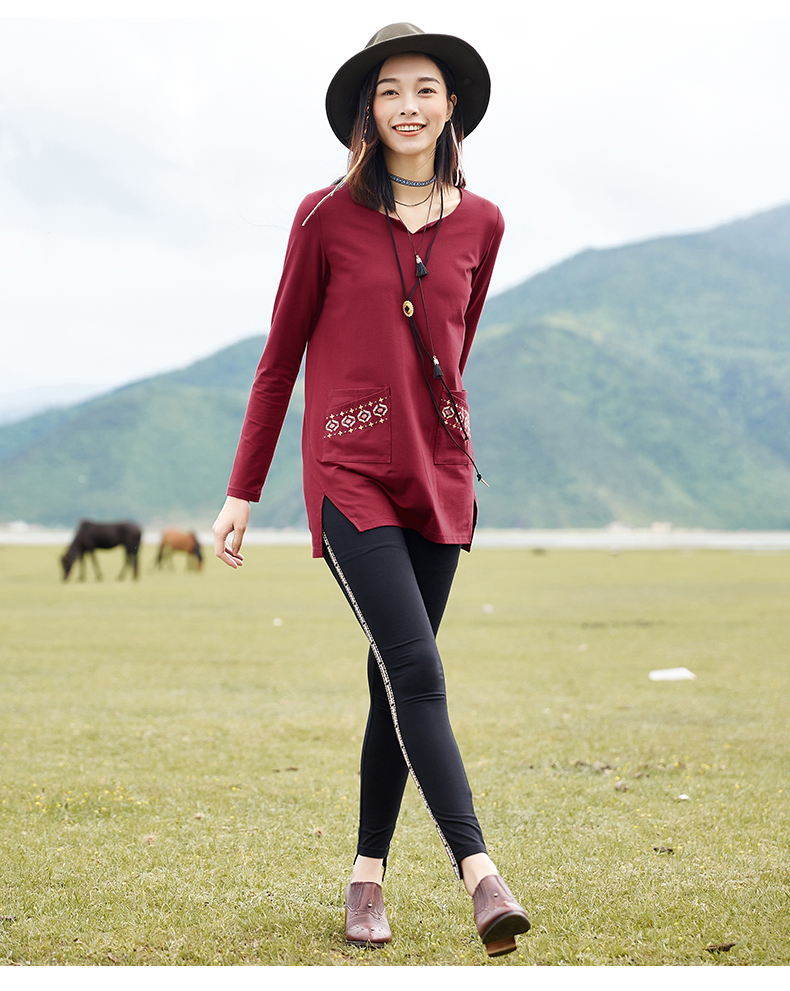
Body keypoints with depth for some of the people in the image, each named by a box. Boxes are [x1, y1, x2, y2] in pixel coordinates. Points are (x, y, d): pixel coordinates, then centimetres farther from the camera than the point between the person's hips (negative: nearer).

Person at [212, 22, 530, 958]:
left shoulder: (480, 223, 7)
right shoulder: (327, 217, -2)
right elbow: (280, 356, 4)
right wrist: (242, 492, 4)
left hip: (439, 473, 4)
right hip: (349, 471, -3)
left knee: (396, 679, 7)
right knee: (416, 670, -15)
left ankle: (368, 877, 17)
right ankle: (479, 873, -18)